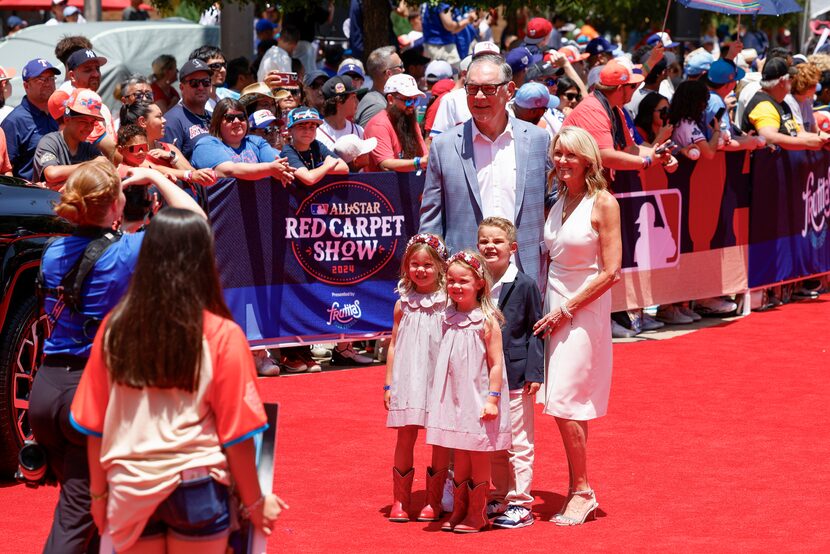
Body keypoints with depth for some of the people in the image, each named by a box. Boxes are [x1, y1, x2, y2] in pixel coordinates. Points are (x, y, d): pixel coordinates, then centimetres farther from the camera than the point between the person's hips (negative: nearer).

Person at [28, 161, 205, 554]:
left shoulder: (54, 254, 3)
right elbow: (196, 219, -3)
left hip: (45, 388, 6)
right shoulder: (126, 253, -13)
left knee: (78, 498, 22)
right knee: (77, 513, 0)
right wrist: (154, 177, 8)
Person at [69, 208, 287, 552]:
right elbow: (236, 433, -7)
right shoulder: (222, 335, -9)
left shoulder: (115, 328, -1)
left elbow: (93, 424, 4)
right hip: (195, 487, -2)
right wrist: (254, 501, 5)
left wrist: (99, 491, 16)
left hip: (129, 490, 3)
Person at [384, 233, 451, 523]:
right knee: (405, 436, 2)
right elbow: (394, 345, 11)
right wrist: (388, 384, 7)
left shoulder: (447, 302, -2)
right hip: (408, 378, 2)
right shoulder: (403, 303, 8)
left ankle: (433, 502, 12)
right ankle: (400, 501, 10)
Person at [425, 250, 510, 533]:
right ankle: (459, 511, 19)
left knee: (478, 457, 2)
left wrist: (492, 399, -17)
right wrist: (440, 397, 14)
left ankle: (477, 514, 10)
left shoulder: (486, 320, -10)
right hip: (454, 398, 6)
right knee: (459, 458, 12)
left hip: (477, 398, -6)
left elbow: (496, 364, -11)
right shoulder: (449, 318, 7)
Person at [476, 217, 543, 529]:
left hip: (515, 377, -5)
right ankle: (499, 498, 25)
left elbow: (536, 331, -4)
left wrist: (534, 372, -10)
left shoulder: (524, 285, -7)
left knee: (518, 443, 0)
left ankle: (520, 504, 6)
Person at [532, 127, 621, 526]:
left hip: (585, 309, -7)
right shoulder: (559, 202, 10)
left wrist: (567, 308, -13)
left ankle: (582, 491, 0)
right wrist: (547, 306, 5)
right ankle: (578, 490, 14)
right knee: (573, 405, 8)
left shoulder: (602, 203, -10)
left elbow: (611, 271, -13)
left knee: (564, 401, -10)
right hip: (555, 307, 7)